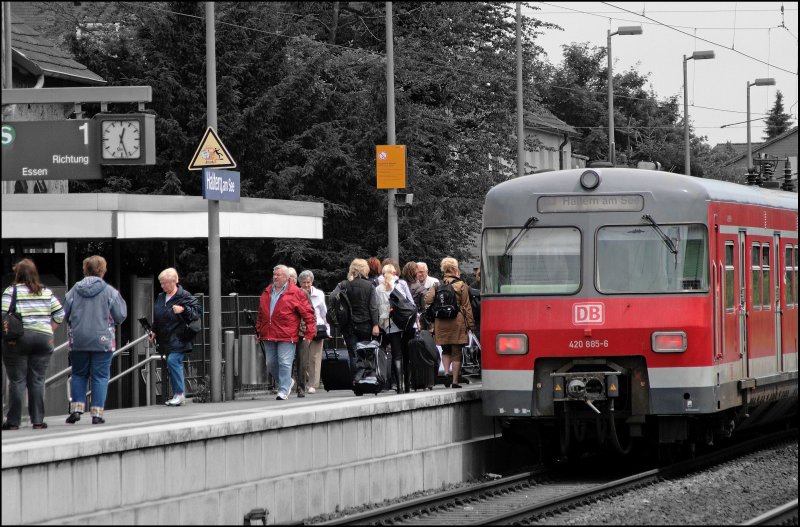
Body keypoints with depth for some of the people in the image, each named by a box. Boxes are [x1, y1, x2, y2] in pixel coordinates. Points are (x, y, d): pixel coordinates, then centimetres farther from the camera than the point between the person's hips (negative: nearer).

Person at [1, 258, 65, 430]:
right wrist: (48, 331, 11)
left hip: (18, 340, -3)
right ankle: (38, 420, 6)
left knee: (17, 381, 1)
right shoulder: (46, 292, 6)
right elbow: (60, 314, 5)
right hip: (43, 339, 3)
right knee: (37, 381, 7)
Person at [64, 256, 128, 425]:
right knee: (100, 376, 4)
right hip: (102, 340, -2)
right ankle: (97, 413, 0)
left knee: (79, 374, 15)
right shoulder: (109, 291, -7)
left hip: (78, 340, 2)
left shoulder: (75, 290, 0)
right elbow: (120, 316, -4)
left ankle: (76, 408, 4)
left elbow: (65, 315, 4)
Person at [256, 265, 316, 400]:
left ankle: (283, 391, -3)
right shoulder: (267, 292, 15)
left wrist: (309, 333, -8)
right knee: (271, 364, 9)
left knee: (284, 363, -9)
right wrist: (259, 330, 22)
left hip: (287, 336, -6)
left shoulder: (296, 293, -3)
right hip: (268, 336, 6)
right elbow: (261, 314, 24)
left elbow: (308, 313, -4)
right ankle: (287, 382, 29)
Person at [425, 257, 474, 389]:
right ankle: (455, 381, 3)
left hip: (441, 323, 3)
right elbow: (466, 306, -3)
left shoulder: (437, 285, 3)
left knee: (446, 350, 18)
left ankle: (446, 372, -4)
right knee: (456, 352, 3)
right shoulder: (461, 286, -4)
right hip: (457, 321, -3)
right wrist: (469, 323, 2)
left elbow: (427, 300, -8)